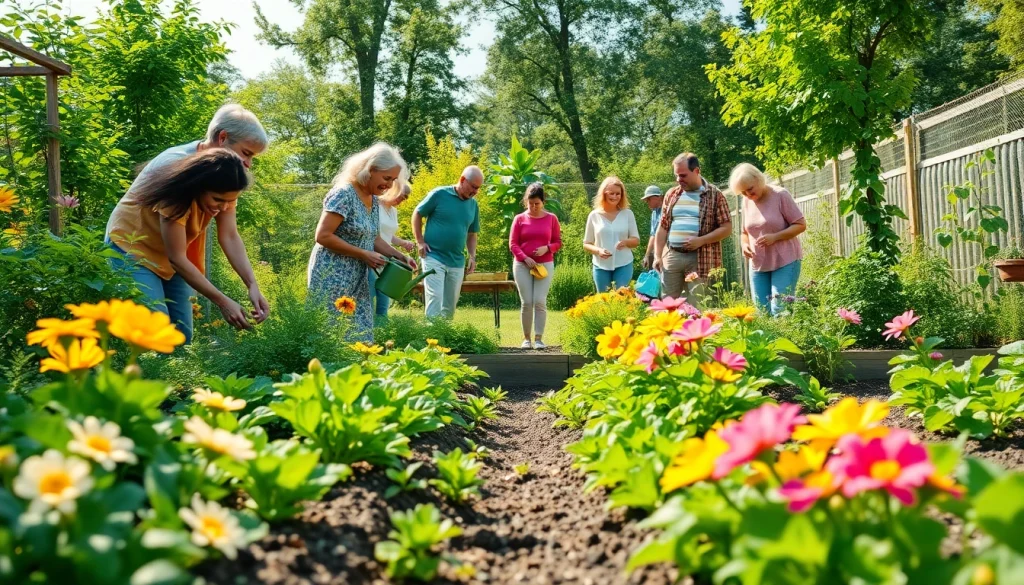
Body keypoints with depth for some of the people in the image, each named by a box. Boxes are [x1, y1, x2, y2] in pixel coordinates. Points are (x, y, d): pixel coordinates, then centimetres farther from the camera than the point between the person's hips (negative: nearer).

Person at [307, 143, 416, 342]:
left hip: (357, 280, 9)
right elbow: (323, 236, -20)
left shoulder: (374, 200, 10)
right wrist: (364, 255, -18)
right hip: (332, 279, -8)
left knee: (359, 336, 7)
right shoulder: (344, 194, -16)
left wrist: (400, 256, 3)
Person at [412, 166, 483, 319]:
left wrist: (472, 256, 5)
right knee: (435, 298, -13)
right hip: (434, 257, -5)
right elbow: (417, 214, -1)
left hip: (457, 262, 6)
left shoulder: (473, 205, 7)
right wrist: (420, 242, -8)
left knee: (450, 304, 11)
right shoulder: (439, 194, -9)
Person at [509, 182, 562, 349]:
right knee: (526, 302, -1)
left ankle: (539, 338, -3)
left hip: (545, 265, 0)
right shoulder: (519, 219, 3)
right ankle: (526, 338, 8)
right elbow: (513, 244, 1)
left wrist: (547, 248, -13)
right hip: (522, 266, 0)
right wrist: (525, 258, -13)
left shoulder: (551, 218, 5)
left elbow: (558, 242, 8)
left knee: (540, 302, -8)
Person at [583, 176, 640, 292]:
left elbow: (636, 240, 5)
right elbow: (586, 244, 5)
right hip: (601, 266, 1)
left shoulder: (627, 213, 1)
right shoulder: (594, 215, 0)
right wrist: (598, 250, -16)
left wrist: (626, 242, -17)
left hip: (623, 265, -1)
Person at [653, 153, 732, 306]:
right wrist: (657, 256, 4)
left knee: (696, 305, -1)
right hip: (671, 256, 4)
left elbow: (727, 228, -3)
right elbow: (663, 228, 13)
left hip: (700, 258, -4)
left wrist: (701, 240, -14)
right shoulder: (671, 194, 12)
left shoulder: (715, 195, 0)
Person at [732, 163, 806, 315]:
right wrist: (744, 245, -5)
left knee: (780, 311, -11)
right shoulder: (747, 201, 8)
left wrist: (775, 237, -20)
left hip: (785, 262, -5)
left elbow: (801, 225, -7)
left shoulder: (780, 195, -7)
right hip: (758, 265, 5)